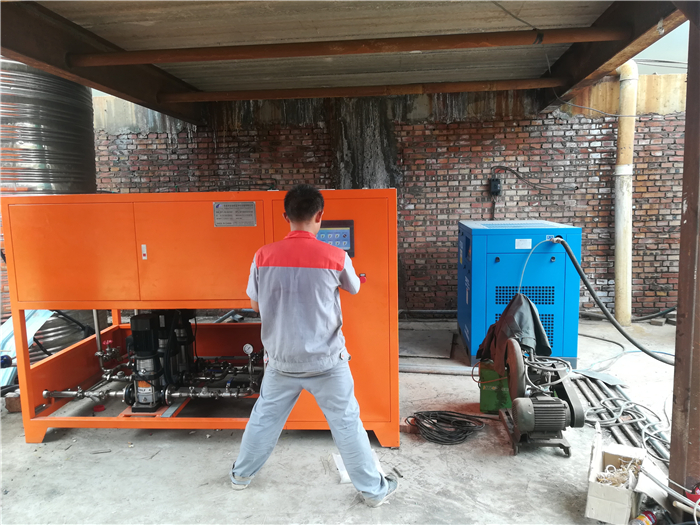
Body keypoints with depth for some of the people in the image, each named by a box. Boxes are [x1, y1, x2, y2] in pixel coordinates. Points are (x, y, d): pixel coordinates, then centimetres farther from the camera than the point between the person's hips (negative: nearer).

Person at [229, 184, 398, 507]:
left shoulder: (264, 256, -9)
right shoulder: (335, 257, -14)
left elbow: (255, 304, 4)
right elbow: (354, 289, 7)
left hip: (281, 360, 2)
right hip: (326, 361, -2)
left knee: (264, 417, 22)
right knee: (347, 423, 12)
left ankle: (241, 475, 41)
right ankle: (373, 489, 26)